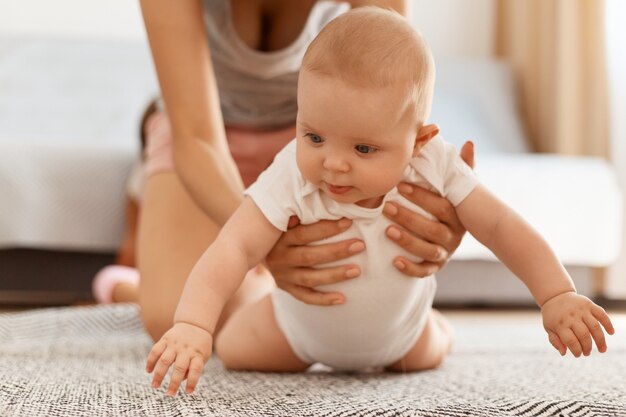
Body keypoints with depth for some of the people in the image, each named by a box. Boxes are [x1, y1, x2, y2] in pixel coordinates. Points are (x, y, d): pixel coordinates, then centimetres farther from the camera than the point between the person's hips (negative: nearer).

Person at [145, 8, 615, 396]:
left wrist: (558, 296, -29)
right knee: (235, 351, 1)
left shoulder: (435, 168, -34)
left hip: (399, 325, 2)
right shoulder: (291, 179, -42)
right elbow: (234, 249, -51)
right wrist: (191, 327, -65)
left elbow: (502, 226, -24)